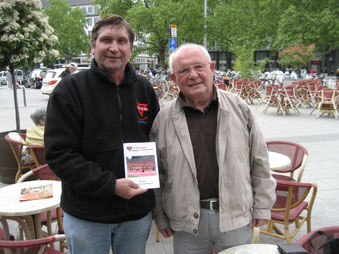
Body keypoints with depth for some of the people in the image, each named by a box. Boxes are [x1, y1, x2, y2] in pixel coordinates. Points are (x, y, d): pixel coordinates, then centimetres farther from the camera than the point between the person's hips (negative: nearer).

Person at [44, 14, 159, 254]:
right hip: (87, 216, -3)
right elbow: (59, 153, -13)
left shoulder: (145, 89, 3)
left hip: (138, 212, 4)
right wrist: (109, 185, -20)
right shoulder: (70, 90, -9)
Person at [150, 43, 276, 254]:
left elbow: (259, 160, 3)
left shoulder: (239, 108, -1)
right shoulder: (163, 119, -2)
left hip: (236, 216, 1)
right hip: (187, 222, 0)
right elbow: (156, 172, 4)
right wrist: (160, 217, 5)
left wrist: (261, 206, 3)